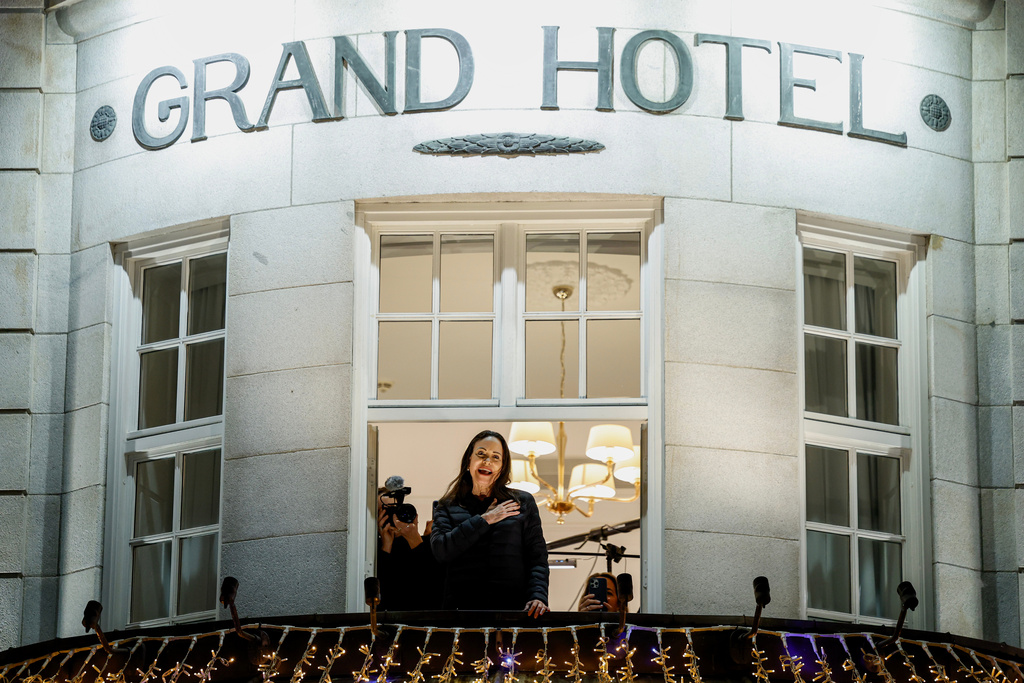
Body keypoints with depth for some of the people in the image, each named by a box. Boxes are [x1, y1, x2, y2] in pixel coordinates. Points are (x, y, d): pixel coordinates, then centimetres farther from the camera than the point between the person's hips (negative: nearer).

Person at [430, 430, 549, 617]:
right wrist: (484, 520, 0)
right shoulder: (447, 507, 17)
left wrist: (538, 596, -7)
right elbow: (441, 550, -1)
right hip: (462, 606, 0)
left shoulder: (523, 502, 17)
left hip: (513, 606, 0)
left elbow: (537, 559, 10)